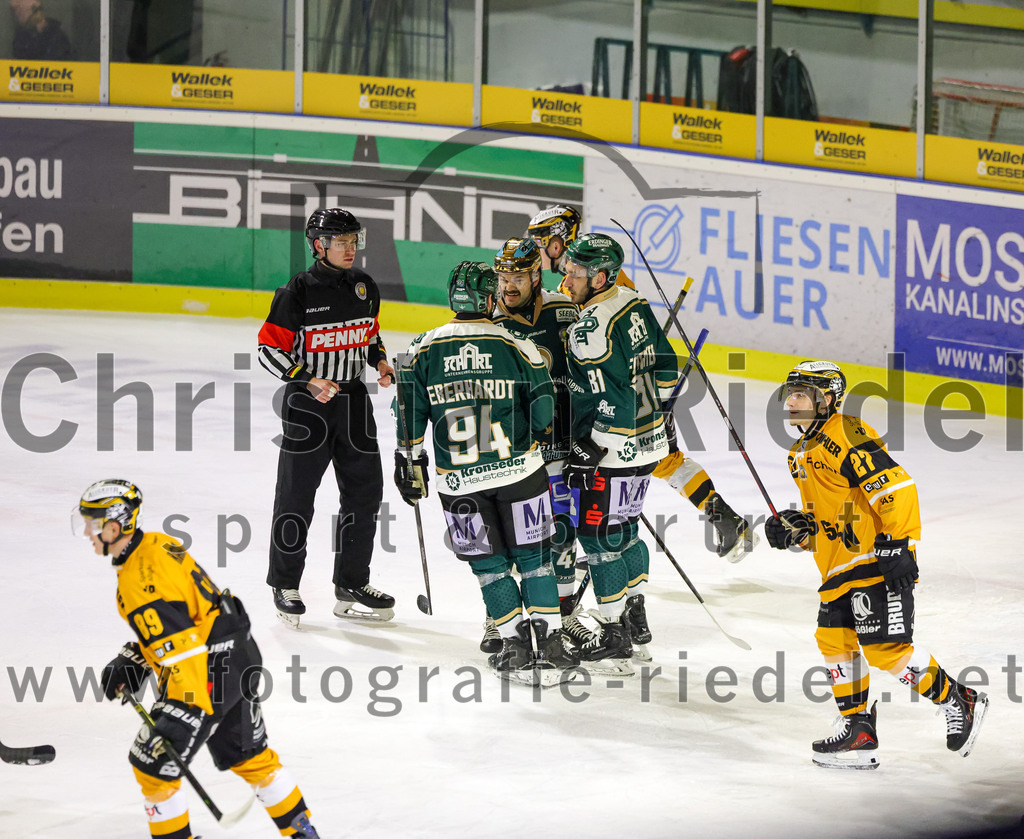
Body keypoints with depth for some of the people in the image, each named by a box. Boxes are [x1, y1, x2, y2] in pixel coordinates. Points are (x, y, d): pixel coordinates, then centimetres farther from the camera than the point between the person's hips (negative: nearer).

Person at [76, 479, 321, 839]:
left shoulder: (139, 582, -24)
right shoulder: (156, 545, 7)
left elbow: (182, 650, -29)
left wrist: (189, 711, -31)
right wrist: (132, 660, 17)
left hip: (209, 673, -10)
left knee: (153, 763, -1)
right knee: (247, 755, 24)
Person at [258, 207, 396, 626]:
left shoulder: (364, 286, 6)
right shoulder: (297, 293, -12)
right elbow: (270, 350, -10)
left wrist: (379, 361, 3)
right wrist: (309, 382, -20)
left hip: (353, 402, 6)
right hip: (308, 403, -6)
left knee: (365, 490, 7)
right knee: (296, 496, 0)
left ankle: (352, 585, 17)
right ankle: (284, 585, 12)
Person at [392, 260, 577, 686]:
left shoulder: (423, 350, -3)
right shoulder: (517, 347, -6)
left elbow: (409, 415, 0)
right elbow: (543, 416, -3)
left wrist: (410, 462, 12)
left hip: (459, 482, 1)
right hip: (520, 472, -1)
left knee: (489, 564, 13)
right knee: (533, 558, 9)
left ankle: (515, 645, 11)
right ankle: (549, 647, 5)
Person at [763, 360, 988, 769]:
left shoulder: (847, 436, -14)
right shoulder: (801, 455, 20)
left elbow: (896, 486, -22)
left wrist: (898, 544, -25)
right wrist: (796, 529, 8)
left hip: (877, 560, -10)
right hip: (837, 568, 10)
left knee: (885, 648, -13)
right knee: (835, 640, 5)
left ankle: (959, 701, 1)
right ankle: (858, 732, 10)